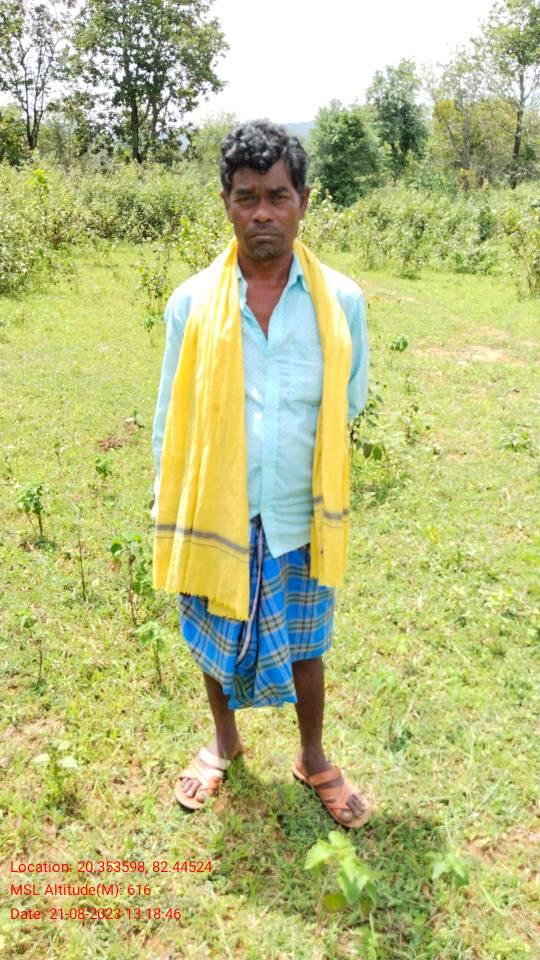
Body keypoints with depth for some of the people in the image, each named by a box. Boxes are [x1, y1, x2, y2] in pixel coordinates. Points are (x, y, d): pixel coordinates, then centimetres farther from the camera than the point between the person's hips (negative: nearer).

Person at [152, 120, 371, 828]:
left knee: (303, 647, 17)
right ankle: (224, 741, 47)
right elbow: (172, 420, -1)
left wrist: (313, 478, 9)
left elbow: (348, 405, 6)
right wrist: (170, 518, 1)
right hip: (215, 515, 1)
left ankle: (313, 758, 42)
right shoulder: (192, 302, -8)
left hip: (301, 519, 0)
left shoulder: (342, 301, -8)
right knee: (216, 640, 20)